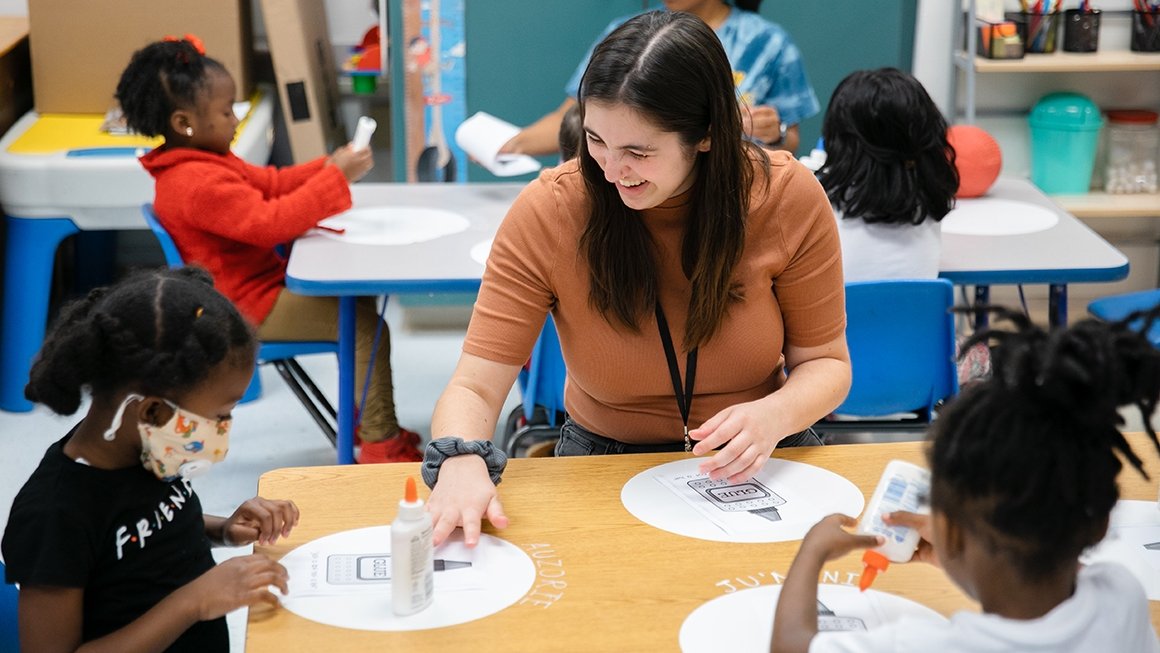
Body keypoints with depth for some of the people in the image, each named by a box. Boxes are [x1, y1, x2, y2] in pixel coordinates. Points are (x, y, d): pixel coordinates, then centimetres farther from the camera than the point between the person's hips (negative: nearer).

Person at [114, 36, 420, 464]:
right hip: (249, 308, -11)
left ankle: (365, 417, 23)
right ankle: (381, 444, -6)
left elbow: (273, 184, 13)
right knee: (366, 325, -15)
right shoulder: (198, 184, -26)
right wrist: (336, 178, -29)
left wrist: (327, 167, -2)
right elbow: (270, 223, -32)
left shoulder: (203, 162, 9)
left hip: (260, 285, 11)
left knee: (357, 302, 19)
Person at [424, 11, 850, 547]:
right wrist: (461, 461, -39)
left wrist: (776, 415, -26)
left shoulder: (788, 197, -13)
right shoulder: (547, 211, -16)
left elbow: (824, 362, -3)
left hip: (758, 462, 1)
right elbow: (476, 386, -16)